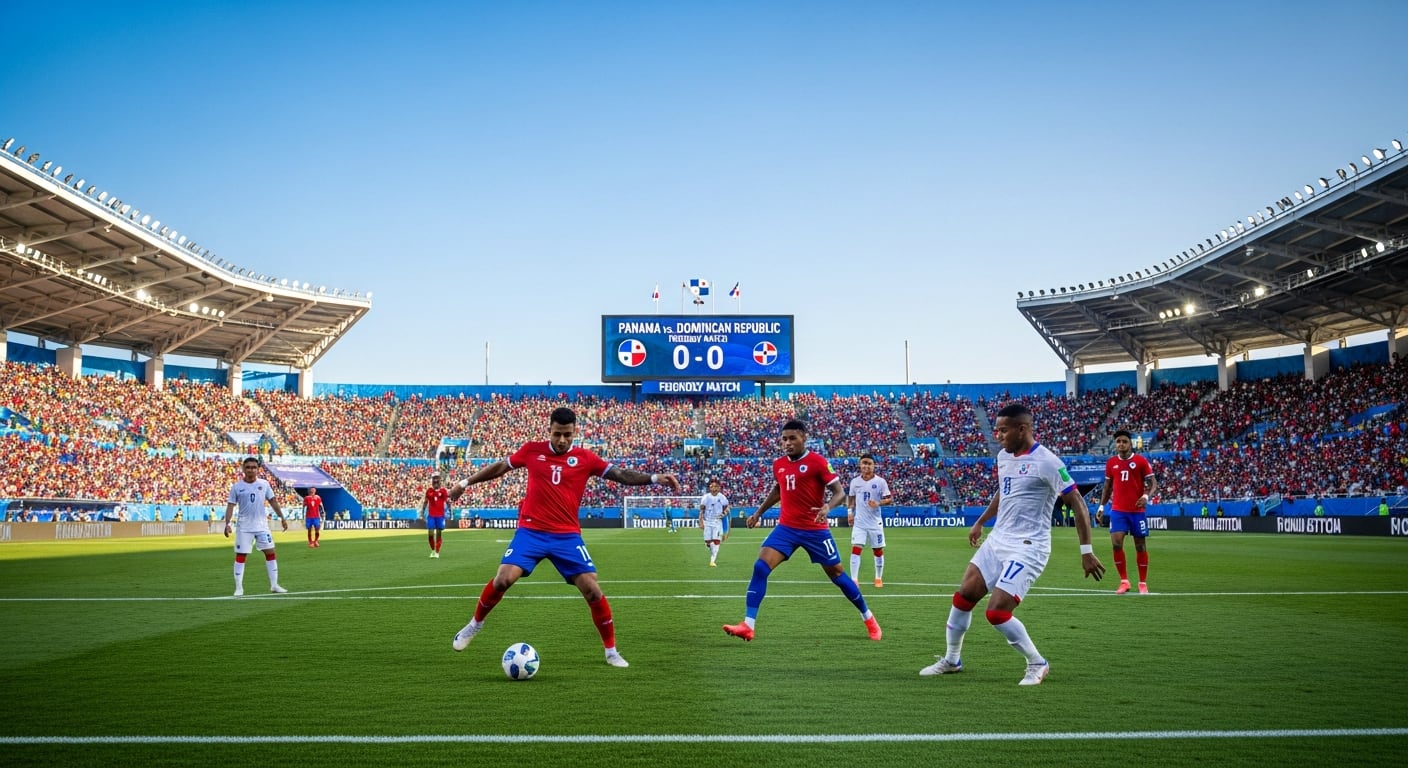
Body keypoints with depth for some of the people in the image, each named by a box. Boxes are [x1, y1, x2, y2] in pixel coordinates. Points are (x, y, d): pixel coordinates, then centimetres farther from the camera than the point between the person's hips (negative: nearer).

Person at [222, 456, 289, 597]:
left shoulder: (264, 484, 1)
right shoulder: (236, 487, -4)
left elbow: (273, 501, 8)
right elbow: (230, 505, -3)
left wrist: (282, 518, 7)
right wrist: (227, 524, -14)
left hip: (262, 525, 2)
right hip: (245, 527, -2)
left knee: (270, 553, 1)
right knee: (240, 556, 0)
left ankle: (274, 585, 10)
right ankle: (239, 588, 8)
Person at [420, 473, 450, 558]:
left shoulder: (444, 490, 0)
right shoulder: (429, 490, 4)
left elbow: (447, 502, 3)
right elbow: (425, 502, 12)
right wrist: (422, 512, 10)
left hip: (440, 515, -1)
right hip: (431, 515, 1)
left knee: (439, 533, 2)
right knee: (430, 533, -3)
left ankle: (437, 552, 9)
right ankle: (433, 550, 18)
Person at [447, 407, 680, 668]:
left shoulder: (585, 458, 0)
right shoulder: (531, 451, 2)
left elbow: (621, 475, -3)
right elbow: (499, 467, 15)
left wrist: (654, 478, -17)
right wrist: (465, 483, 21)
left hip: (568, 536, 0)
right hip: (530, 531, 0)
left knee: (592, 589, -9)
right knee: (503, 579, -16)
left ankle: (611, 651, 8)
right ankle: (475, 624, 14)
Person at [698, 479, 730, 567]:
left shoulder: (722, 497, 0)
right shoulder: (705, 497, -2)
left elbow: (726, 509, 11)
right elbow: (701, 511, 0)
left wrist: (724, 513, -12)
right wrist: (701, 522, -7)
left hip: (717, 521, -1)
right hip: (707, 521, 1)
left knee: (716, 541, -13)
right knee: (708, 542, 2)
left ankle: (713, 561, -12)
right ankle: (713, 556, 30)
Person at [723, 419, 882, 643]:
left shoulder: (818, 462, -12)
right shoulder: (778, 464, 5)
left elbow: (840, 493, -13)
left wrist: (827, 508, -32)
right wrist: (759, 512, 22)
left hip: (815, 529, -4)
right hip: (786, 527, 4)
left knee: (837, 574, 7)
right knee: (760, 567, -14)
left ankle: (868, 618, 28)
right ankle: (748, 625, -13)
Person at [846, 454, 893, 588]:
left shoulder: (880, 481, -6)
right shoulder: (854, 481, 2)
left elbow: (890, 499, -5)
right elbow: (851, 498, 16)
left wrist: (878, 503, -23)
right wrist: (850, 512, 3)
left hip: (875, 522, -1)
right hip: (859, 522, 1)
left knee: (878, 551, 9)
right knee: (856, 549, -11)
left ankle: (879, 578, 27)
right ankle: (854, 580, -10)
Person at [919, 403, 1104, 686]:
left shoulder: (1046, 462, -17)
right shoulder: (1003, 456, 7)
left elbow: (1078, 504, -14)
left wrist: (1087, 551, -16)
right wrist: (980, 523, 31)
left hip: (1027, 548, -8)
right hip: (997, 540, 8)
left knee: (997, 612, -14)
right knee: (962, 598, 6)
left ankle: (1037, 664, 8)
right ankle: (951, 660, 25)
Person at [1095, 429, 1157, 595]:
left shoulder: (1141, 460, -4)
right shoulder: (1111, 462, 5)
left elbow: (1153, 483, -4)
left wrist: (1147, 496, -23)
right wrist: (1102, 505, 11)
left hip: (1138, 510, -2)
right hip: (1118, 510, 2)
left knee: (1140, 546, 6)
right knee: (1116, 543, -12)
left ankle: (1143, 583, 19)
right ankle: (1124, 581, 2)